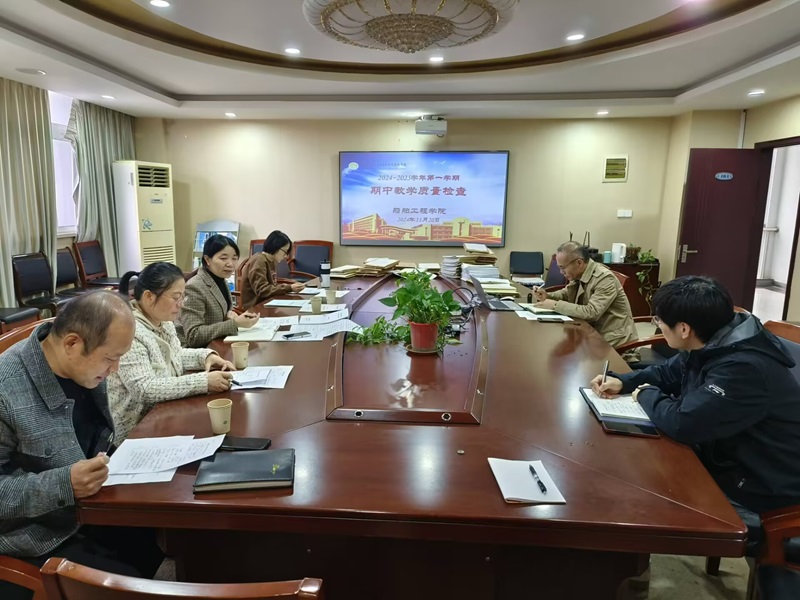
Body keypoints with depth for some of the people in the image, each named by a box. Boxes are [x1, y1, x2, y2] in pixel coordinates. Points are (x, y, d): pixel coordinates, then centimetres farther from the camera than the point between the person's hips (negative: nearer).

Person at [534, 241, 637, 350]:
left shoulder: (605, 278, -22)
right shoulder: (578, 275, 1)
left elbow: (591, 312, -31)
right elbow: (566, 293, 20)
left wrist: (556, 305, -27)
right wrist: (547, 296, -1)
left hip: (612, 339, -8)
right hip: (594, 331, 8)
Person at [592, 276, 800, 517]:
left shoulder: (744, 368, -34)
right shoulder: (709, 345, -3)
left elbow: (683, 423, -37)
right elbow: (666, 373, 14)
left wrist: (647, 395, -17)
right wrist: (622, 382, -3)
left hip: (761, 486, -8)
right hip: (725, 459, 8)